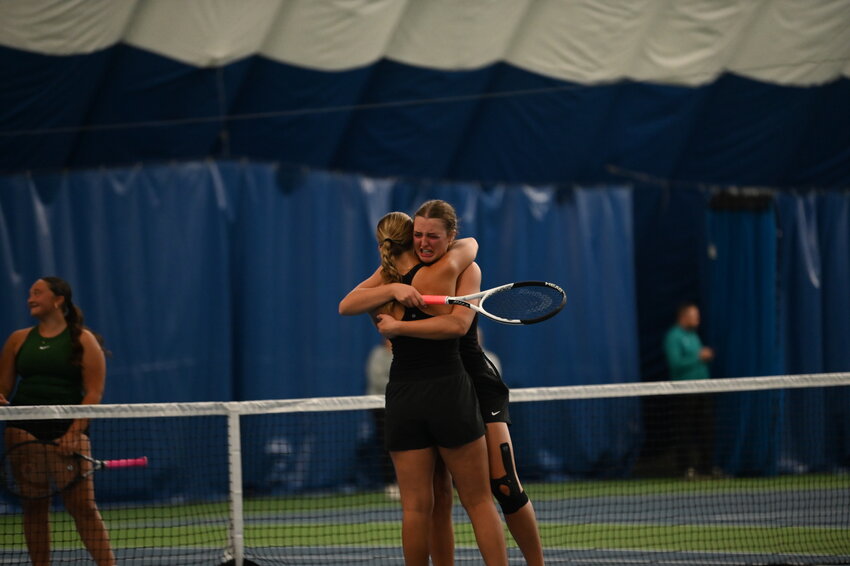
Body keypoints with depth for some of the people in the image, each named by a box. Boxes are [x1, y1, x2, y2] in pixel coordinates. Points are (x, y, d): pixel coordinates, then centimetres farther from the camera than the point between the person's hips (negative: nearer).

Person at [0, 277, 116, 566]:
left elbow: (94, 393, -3)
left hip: (68, 430, -3)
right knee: (34, 504, 2)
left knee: (82, 504, -10)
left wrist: (73, 433, -14)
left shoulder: (84, 341, 3)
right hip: (24, 429, 3)